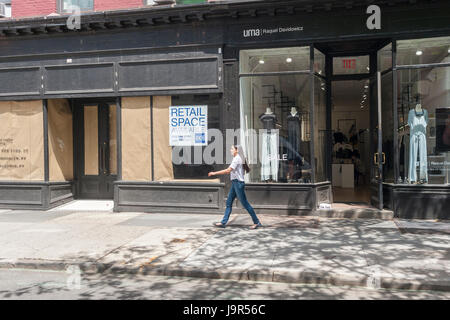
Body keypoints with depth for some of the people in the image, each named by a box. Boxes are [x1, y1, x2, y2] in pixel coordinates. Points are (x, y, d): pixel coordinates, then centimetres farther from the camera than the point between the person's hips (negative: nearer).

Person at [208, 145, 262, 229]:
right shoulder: (237, 158, 14)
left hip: (238, 183, -10)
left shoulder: (237, 159, -15)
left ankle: (256, 222, 5)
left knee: (245, 203, -4)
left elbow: (228, 170, -21)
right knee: (228, 203, 9)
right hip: (234, 183, 10)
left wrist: (214, 173, -17)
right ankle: (223, 222, 12)